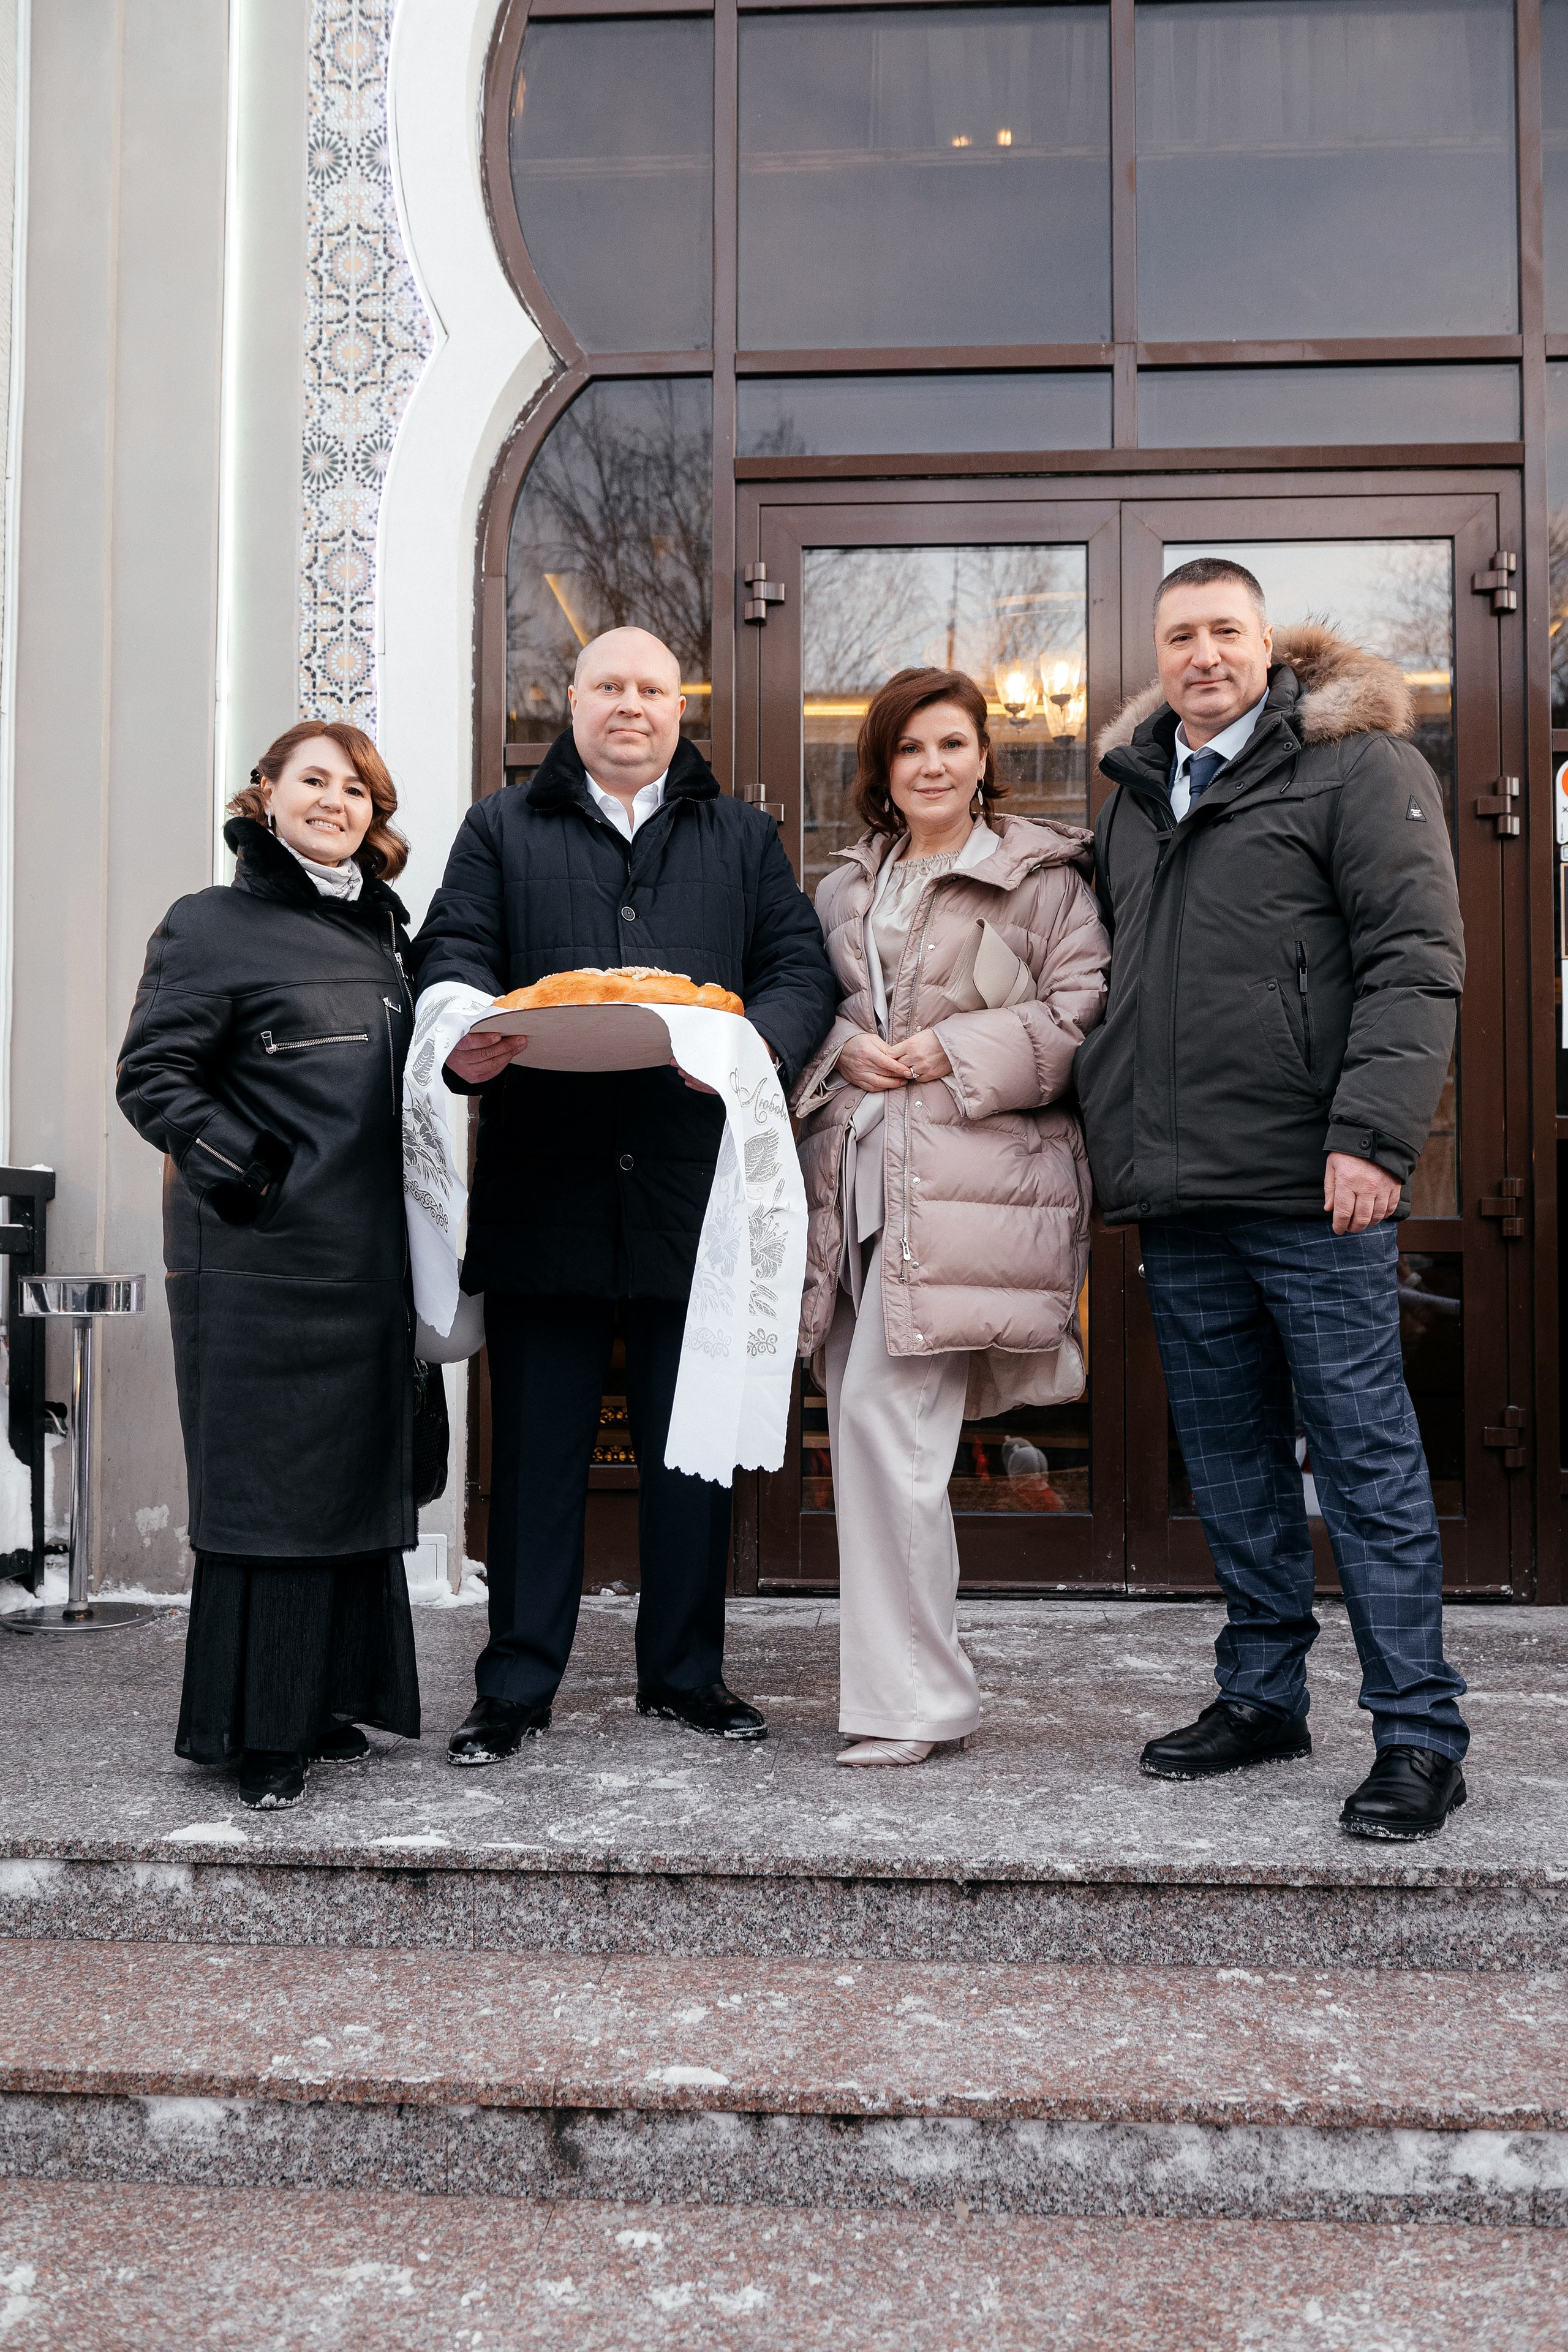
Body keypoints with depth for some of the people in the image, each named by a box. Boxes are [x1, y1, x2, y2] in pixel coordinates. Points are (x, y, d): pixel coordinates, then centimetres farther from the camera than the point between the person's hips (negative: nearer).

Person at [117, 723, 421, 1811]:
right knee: (265, 1484, -1)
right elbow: (152, 1076, -7)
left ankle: (319, 1702, 25)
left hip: (369, 1258, 7)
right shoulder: (213, 926, -2)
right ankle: (256, 1731, 10)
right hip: (264, 1261, -7)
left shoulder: (384, 931, 17)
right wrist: (237, 1163, -18)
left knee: (357, 1470, 11)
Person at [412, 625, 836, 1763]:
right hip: (544, 1188, -1)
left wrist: (755, 1040, -16)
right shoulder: (503, 828, 15)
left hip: (695, 1187, 1)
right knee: (538, 1445, 5)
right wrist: (467, 1038, -20)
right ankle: (518, 1683, 16)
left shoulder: (744, 837, 16)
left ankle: (686, 1671, 23)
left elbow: (803, 971, 7)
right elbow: (453, 952, 3)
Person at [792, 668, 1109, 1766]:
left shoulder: (1041, 875, 3)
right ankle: (916, 1683, 18)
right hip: (857, 1170, 6)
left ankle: (910, 1700, -3)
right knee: (862, 1428, 5)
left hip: (965, 1176, -6)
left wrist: (953, 1049, -11)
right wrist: (843, 1048, 2)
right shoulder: (849, 886, 21)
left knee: (884, 1415, -15)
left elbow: (1081, 1015, -4)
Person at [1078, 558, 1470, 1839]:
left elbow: (1415, 958, -10)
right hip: (1178, 1198, 7)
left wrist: (1373, 1133, -19)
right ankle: (1261, 1695, 26)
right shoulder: (1136, 789, 19)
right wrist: (1119, 1144, 17)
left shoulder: (1357, 763, -2)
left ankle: (1421, 1734, 6)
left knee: (1366, 1455, -2)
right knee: (1231, 1458, 14)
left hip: (1311, 1190, -6)